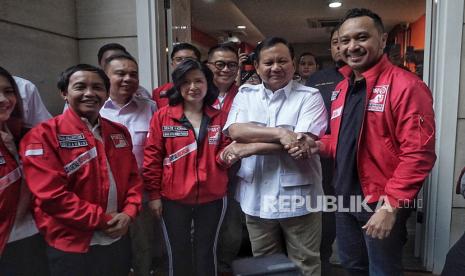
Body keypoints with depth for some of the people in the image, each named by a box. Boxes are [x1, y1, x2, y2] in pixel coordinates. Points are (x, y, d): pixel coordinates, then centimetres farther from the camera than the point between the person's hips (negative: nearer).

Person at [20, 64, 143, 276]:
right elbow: (51, 195, -19)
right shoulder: (44, 135, -12)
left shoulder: (119, 132, 6)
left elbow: (133, 177, 9)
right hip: (71, 247, -5)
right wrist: (102, 219, -15)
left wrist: (128, 213, -7)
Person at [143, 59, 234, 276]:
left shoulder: (220, 117, 1)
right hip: (173, 199, -1)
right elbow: (152, 158, -4)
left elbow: (223, 154, 6)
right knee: (178, 254, 16)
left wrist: (225, 156, -17)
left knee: (206, 252, 18)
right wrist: (153, 194, -5)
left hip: (212, 198, 2)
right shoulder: (162, 116, -5)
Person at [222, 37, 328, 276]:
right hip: (256, 198, 3)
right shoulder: (245, 95, 5)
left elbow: (303, 143, -18)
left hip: (298, 199, -3)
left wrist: (248, 148, -17)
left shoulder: (309, 97, -5)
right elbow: (235, 131, -11)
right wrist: (280, 133, -22)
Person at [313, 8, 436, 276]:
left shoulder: (405, 85, -16)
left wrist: (390, 205, -22)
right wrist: (321, 144, -2)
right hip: (344, 197, 7)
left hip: (381, 203, -7)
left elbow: (418, 153, -21)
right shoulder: (342, 88, 9)